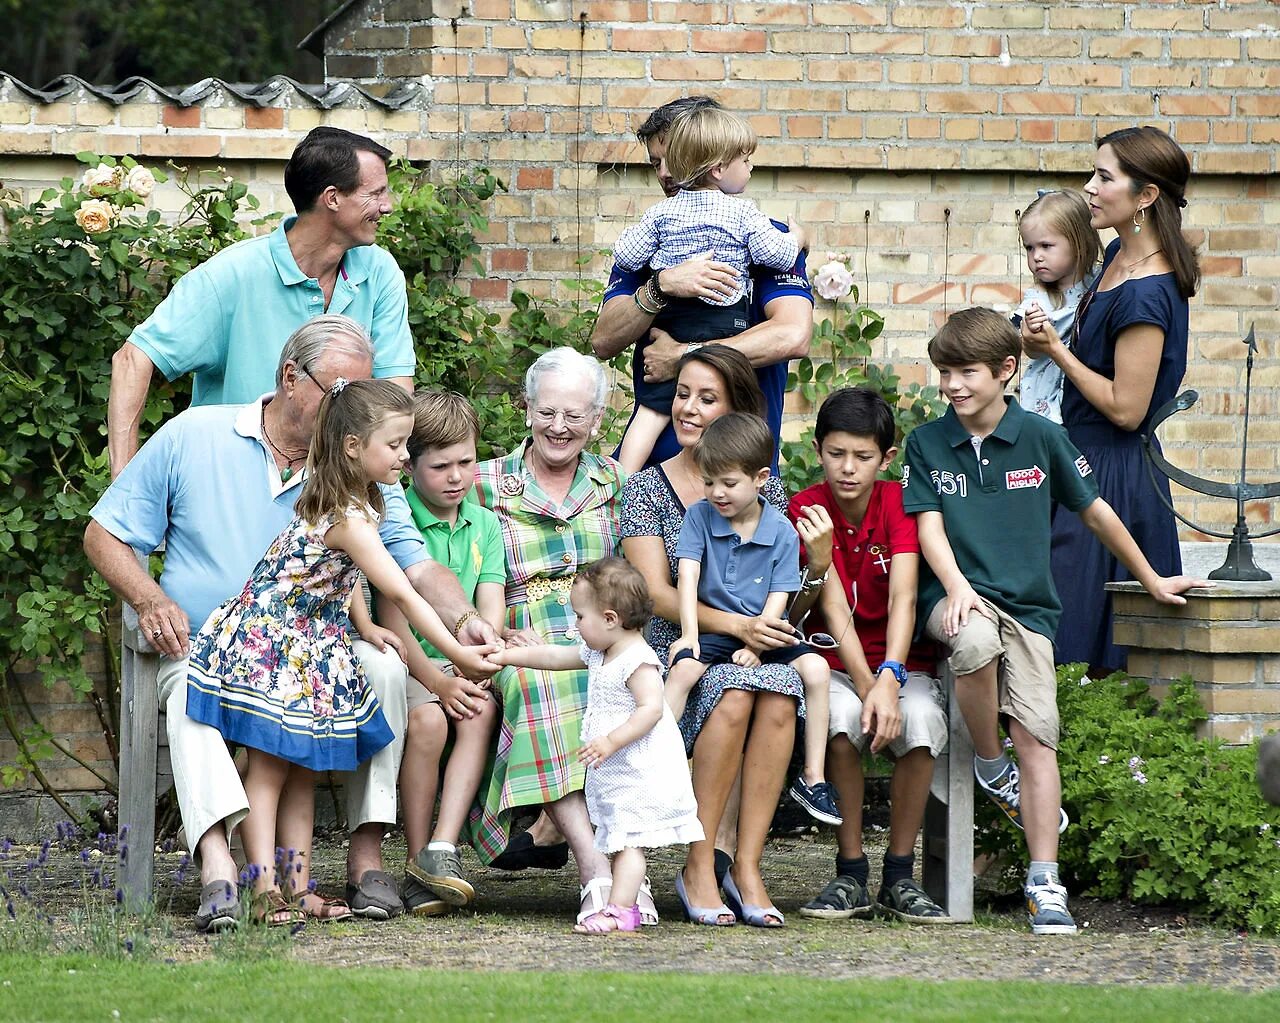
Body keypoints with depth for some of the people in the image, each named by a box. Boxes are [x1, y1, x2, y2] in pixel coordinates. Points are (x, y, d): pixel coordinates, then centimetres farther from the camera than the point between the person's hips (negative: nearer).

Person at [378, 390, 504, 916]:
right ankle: (416, 863, -24)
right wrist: (436, 681, -23)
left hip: (460, 665, 4)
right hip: (402, 662, -4)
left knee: (481, 711, -31)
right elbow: (392, 616, -11)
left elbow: (490, 608, 2)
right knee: (427, 720, -35)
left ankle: (441, 849, -35)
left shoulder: (484, 525, 13)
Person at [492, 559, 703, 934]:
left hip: (642, 773, -10)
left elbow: (652, 708, -26)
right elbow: (555, 657, 24)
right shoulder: (597, 654, 14)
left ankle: (620, 910, -18)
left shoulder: (638, 660, -17)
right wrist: (505, 656, 24)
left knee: (628, 840, -13)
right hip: (616, 775, 10)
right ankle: (628, 905, 15)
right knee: (622, 841, 11)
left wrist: (612, 741, -28)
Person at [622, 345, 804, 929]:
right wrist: (733, 625, -22)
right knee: (733, 695, -36)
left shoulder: (766, 492, 14)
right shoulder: (648, 488, 6)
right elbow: (656, 594, -6)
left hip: (755, 649, 2)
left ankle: (746, 865, -31)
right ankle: (699, 866, -27)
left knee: (778, 697, -33)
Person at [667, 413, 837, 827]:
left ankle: (813, 777, -14)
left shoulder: (782, 532, -3)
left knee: (815, 668, -21)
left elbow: (778, 598, -7)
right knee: (683, 667, -31)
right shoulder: (699, 517, 0)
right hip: (712, 630, -1)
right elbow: (687, 577, -8)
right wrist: (689, 635, -20)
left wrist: (755, 645, -20)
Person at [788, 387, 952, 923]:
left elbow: (903, 596, -20)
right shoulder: (807, 510, -8)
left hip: (903, 662, 1)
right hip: (835, 663, -1)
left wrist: (888, 680, -37)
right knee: (842, 717, -35)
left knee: (919, 721, -32)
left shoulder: (898, 503, -7)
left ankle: (899, 879, -17)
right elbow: (834, 607, -17)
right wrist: (866, 687, -31)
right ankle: (850, 876, -22)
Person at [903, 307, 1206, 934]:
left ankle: (1044, 883, -16)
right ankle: (989, 764, -10)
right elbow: (929, 525, 0)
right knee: (976, 641, -37)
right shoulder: (927, 443, 7)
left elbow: (1095, 511, 15)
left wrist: (1152, 581, 23)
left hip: (1027, 605, 1)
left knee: (1035, 733, -15)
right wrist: (957, 587, -20)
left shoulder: (1040, 438, 6)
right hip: (955, 594, -1)